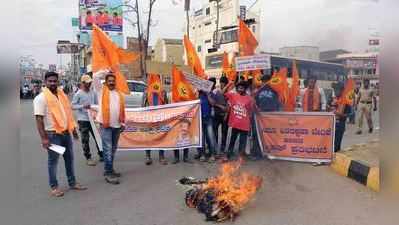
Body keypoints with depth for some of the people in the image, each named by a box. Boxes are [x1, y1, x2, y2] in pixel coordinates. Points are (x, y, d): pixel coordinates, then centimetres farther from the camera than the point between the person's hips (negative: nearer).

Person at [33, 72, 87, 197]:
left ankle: (72, 183, 26)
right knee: (53, 161, 4)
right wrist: (43, 138, -22)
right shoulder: (41, 98, -11)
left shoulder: (62, 95, 10)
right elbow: (39, 119, -16)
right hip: (52, 135, -7)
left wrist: (73, 129, 16)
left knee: (69, 159, 14)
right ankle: (54, 187, 17)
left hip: (66, 133, 7)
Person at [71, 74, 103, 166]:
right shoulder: (78, 94, -6)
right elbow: (73, 106, -7)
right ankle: (88, 158, 14)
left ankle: (101, 155, 21)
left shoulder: (93, 93, 8)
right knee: (85, 140, 3)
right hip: (83, 120, -4)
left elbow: (97, 104, 15)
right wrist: (83, 106, -21)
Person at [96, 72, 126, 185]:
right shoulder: (102, 91, 2)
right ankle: (108, 173, -4)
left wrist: (123, 123, 11)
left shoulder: (119, 94, 13)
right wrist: (105, 72, 1)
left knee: (113, 149, 13)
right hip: (105, 125, -5)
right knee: (108, 149, -7)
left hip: (117, 125, 5)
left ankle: (109, 169, 25)